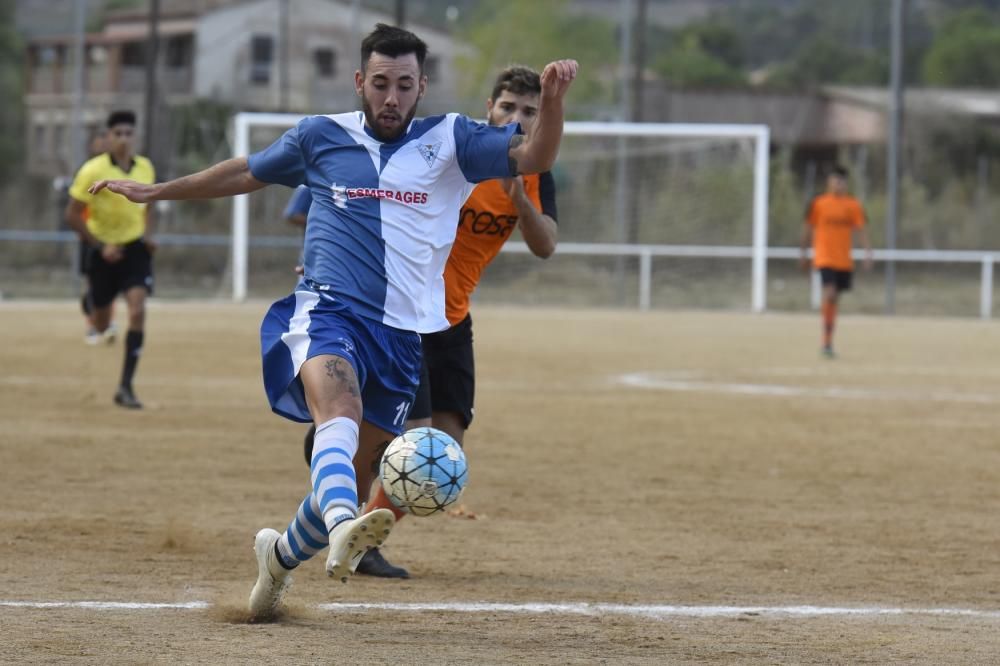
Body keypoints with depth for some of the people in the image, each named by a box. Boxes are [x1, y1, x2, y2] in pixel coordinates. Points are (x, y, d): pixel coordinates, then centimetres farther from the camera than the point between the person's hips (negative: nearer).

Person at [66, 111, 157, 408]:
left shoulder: (146, 168, -1)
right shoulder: (93, 171, -15)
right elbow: (73, 215, -11)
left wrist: (148, 234, 2)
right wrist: (100, 246, -17)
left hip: (135, 249, 2)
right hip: (104, 250, -2)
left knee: (137, 312, -19)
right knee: (102, 326, 9)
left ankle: (126, 387, -15)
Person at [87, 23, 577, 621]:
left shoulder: (451, 142, 7)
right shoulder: (322, 137, 9)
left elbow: (533, 157, -6)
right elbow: (248, 173, 23)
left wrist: (552, 97, -25)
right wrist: (157, 191, 25)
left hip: (403, 334, 2)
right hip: (328, 309, -2)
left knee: (358, 477, 7)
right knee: (340, 409, -34)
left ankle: (283, 553, 35)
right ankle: (343, 530, -61)